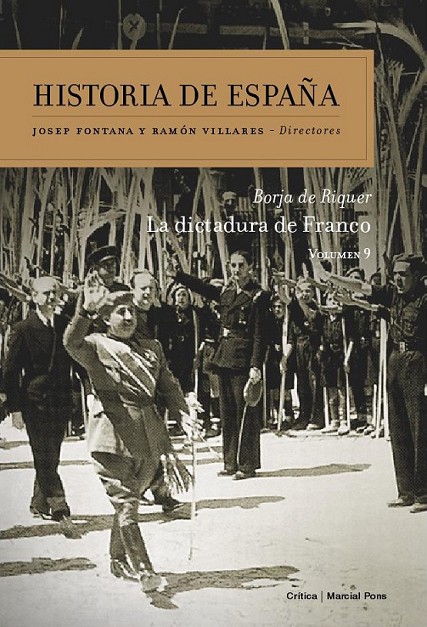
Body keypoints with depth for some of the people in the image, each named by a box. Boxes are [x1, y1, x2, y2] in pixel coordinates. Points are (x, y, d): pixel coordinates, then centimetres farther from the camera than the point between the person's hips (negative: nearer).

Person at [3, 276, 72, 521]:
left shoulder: (66, 326, 5)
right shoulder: (23, 329, -5)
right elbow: (11, 371, -3)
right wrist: (15, 407, -8)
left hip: (62, 401, 4)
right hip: (35, 402, -4)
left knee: (51, 456, 10)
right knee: (44, 457, -4)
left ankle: (40, 504, 23)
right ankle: (58, 505, -1)